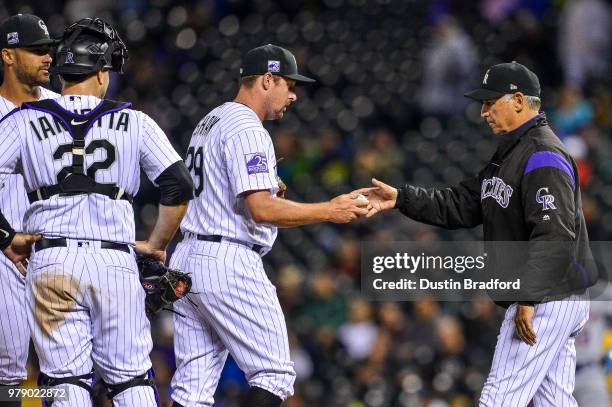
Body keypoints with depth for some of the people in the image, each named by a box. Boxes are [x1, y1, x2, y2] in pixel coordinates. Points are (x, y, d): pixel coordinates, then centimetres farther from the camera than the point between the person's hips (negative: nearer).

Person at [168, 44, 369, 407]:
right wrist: (330, 211, -15)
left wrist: (268, 191, 16)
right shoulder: (247, 130, -12)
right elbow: (261, 209, -22)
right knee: (274, 374, -5)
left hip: (187, 258, 10)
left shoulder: (209, 123, 20)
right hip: (229, 263, -10)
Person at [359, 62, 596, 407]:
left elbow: (554, 235, -26)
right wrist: (401, 199, 7)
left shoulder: (543, 157, -17)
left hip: (545, 301, -10)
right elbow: (464, 205, 17)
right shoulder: (510, 153, 18)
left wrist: (528, 298, -30)